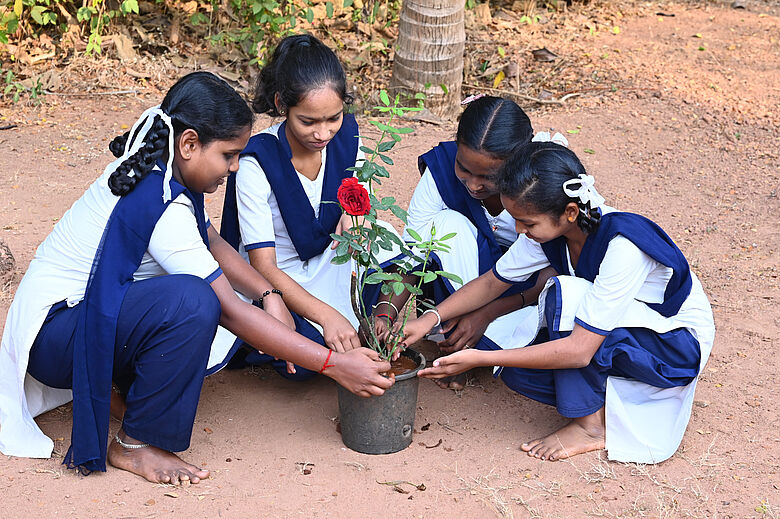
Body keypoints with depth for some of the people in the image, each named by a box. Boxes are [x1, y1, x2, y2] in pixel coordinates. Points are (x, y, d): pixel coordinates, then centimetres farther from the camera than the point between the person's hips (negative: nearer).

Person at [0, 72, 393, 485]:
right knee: (192, 302, -34)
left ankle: (128, 380, 8)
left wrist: (269, 295, -1)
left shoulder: (156, 168, 0)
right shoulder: (162, 206, -27)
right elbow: (231, 312, -26)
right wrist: (333, 365, -23)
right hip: (51, 334, -9)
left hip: (90, 309, 10)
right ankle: (135, 444, -17)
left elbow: (212, 242, 15)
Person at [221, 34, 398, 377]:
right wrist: (327, 315, -38)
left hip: (327, 263, 5)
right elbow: (264, 268, -26)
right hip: (273, 285, -5)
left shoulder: (346, 134, -10)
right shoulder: (256, 164, -26)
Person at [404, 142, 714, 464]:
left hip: (678, 345, -7)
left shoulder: (621, 246, -35)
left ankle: (591, 425, -15)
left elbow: (579, 350, -36)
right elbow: (493, 282, 2)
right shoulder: (550, 228, -13)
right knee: (518, 375, -12)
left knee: (566, 293, -30)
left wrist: (479, 359, -34)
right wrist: (430, 319, -13)